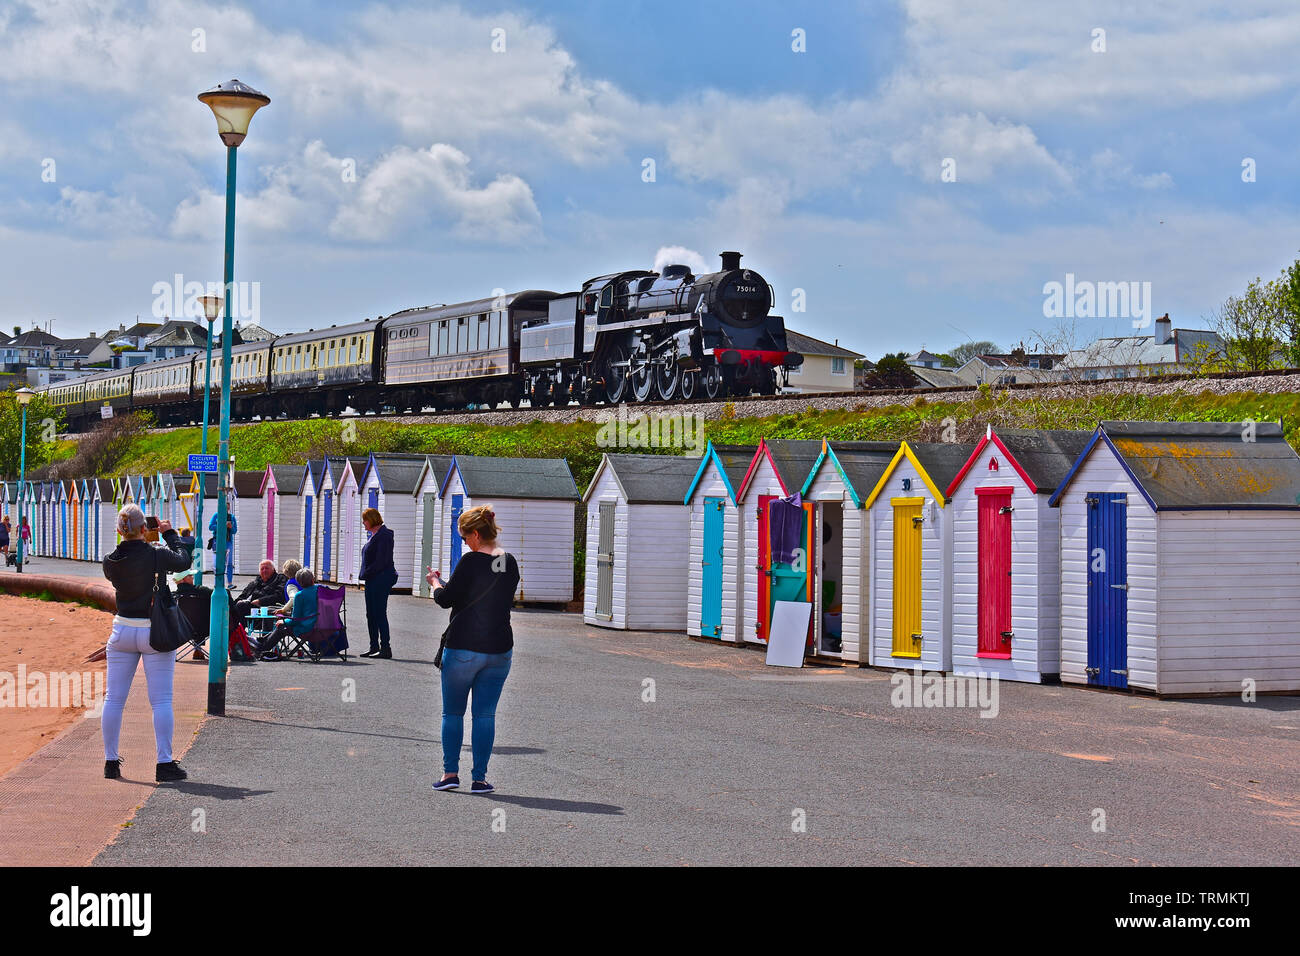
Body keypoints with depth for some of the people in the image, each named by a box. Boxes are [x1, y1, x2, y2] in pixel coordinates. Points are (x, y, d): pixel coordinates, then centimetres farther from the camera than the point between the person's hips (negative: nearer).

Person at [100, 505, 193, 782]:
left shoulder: (110, 562, -4)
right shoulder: (155, 555, -15)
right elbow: (183, 561, 4)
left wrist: (139, 541, 20)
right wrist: (169, 534, 17)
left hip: (122, 631, 4)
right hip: (154, 632, -4)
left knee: (114, 698, 11)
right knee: (161, 700, 1)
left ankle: (111, 761, 14)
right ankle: (164, 764, -1)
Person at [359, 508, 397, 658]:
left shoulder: (384, 535, -13)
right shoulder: (375, 535, 17)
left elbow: (381, 561, -20)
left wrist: (366, 573, -14)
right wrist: (364, 574, 11)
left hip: (381, 579, -10)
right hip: (372, 581, 10)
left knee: (380, 613, -8)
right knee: (371, 615, 11)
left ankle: (385, 649, -5)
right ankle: (374, 647, 16)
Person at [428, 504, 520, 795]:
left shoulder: (471, 561, -15)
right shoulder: (510, 563, 4)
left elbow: (446, 599, -9)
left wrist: (435, 582, 13)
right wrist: (448, 582, 21)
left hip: (463, 648, -5)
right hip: (499, 650, 5)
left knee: (452, 713, 9)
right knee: (485, 715, 8)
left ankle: (450, 773, 7)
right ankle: (479, 778, 7)